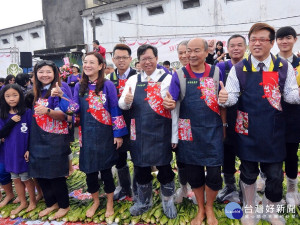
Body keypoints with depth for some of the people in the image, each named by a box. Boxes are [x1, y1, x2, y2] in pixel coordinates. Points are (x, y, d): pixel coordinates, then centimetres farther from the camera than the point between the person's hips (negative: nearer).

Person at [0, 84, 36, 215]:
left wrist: (30, 150, -12)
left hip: (24, 153, -4)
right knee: (16, 179, 17)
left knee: (26, 178, 9)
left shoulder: (27, 113, -13)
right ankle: (23, 203, 36)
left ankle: (32, 201, 33)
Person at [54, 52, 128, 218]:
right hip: (87, 134, 4)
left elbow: (115, 110, -7)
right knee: (89, 168, 11)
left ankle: (109, 202, 29)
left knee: (105, 168, 6)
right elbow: (74, 107, 1)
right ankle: (95, 201, 35)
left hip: (104, 133, -4)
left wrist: (118, 134, -8)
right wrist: (61, 96, -13)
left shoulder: (107, 85, -7)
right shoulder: (79, 87, 7)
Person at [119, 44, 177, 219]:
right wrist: (126, 101, -17)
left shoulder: (168, 78, -1)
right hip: (139, 132, 3)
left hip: (161, 132, -3)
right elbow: (123, 105, 4)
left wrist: (171, 104, -21)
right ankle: (144, 201, 37)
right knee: (141, 168, 15)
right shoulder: (133, 80, 8)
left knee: (164, 167, 9)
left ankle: (168, 201, 33)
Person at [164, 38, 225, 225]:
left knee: (214, 174, 1)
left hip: (213, 130, 0)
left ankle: (210, 208, 30)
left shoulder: (216, 72, 1)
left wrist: (224, 125, 4)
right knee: (194, 173, 11)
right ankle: (200, 209, 35)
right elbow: (172, 102, -4)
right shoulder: (179, 75, -1)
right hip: (190, 131, 0)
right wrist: (170, 104, -27)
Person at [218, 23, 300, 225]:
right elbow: (232, 96, -5)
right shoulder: (239, 69, -1)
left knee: (275, 174, 11)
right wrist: (225, 98, -27)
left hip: (274, 131, 1)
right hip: (248, 130, -1)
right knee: (248, 173, 13)